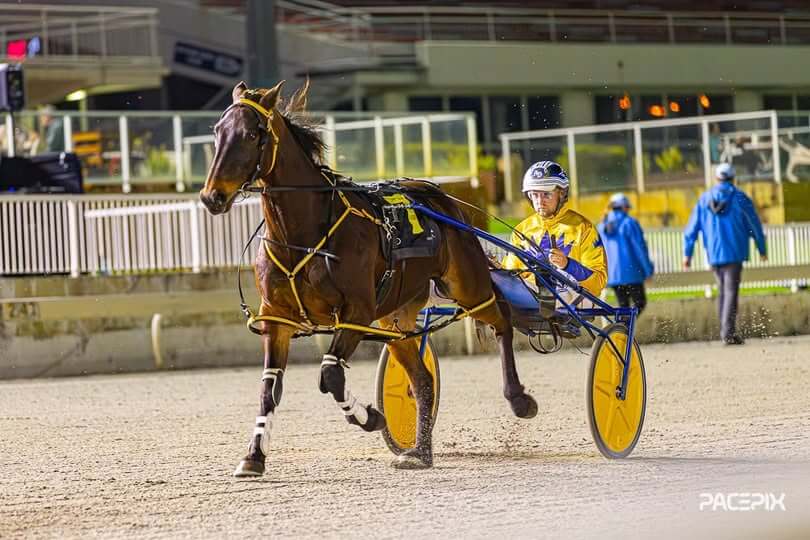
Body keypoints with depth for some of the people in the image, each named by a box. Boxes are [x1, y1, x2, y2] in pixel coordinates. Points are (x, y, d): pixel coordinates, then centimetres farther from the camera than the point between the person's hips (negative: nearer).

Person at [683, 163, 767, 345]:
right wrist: (762, 249, 15)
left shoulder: (704, 199, 8)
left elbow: (692, 228, 7)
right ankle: (728, 331, -19)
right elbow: (754, 225, 3)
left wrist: (687, 253, 11)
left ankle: (725, 331, 17)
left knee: (723, 291, 17)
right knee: (731, 291, -7)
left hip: (713, 254, 4)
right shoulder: (740, 198, -2)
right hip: (734, 253, -4)